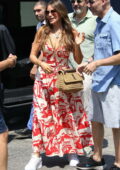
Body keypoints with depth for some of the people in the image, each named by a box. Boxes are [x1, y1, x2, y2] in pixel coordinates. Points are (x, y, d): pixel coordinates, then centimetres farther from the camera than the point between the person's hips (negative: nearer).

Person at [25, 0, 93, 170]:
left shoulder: (71, 33, -5)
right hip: (44, 80, 0)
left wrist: (77, 45, -18)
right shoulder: (42, 31, -3)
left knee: (69, 116, 7)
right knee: (42, 117, 1)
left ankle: (72, 152, 23)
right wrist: (41, 64, -20)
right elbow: (32, 55, 0)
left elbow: (79, 61, -1)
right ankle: (36, 156, 7)